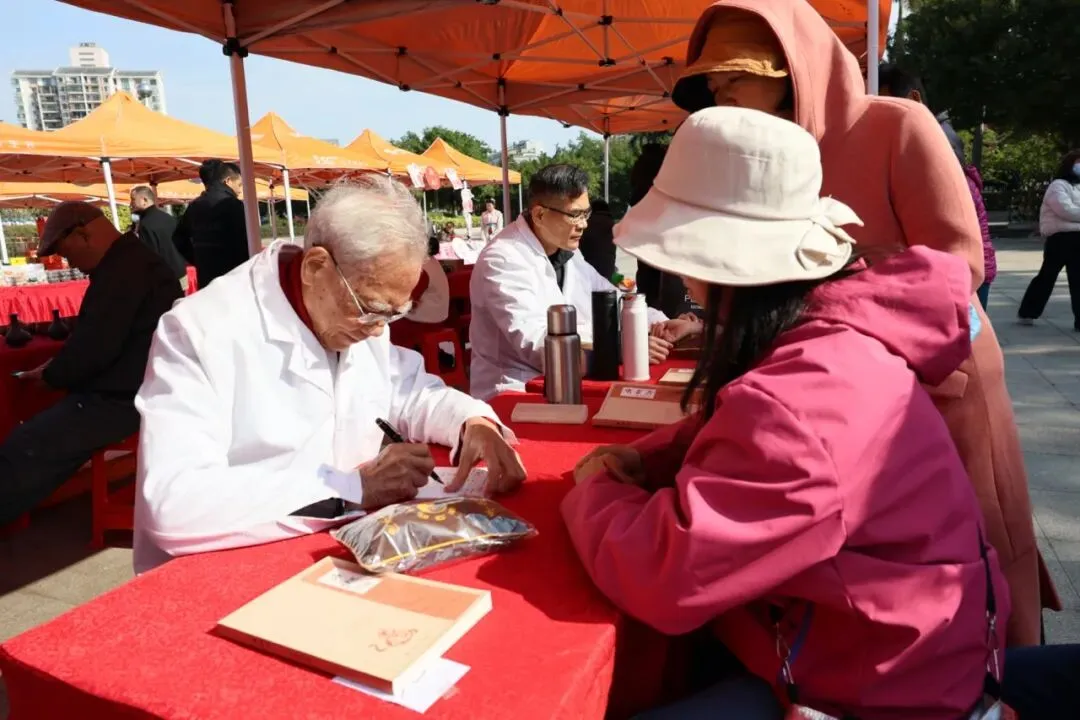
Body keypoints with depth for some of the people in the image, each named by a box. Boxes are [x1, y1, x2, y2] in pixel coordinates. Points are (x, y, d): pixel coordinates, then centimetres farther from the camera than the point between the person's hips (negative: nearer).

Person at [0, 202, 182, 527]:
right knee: (41, 432, 16)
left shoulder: (124, 269, -20)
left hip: (126, 398, -11)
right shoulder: (132, 261, 16)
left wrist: (51, 375, -4)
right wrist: (61, 367, 10)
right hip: (136, 387, 11)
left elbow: (95, 345, -23)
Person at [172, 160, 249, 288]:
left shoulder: (195, 206, 12)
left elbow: (180, 239, 17)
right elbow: (244, 243, -13)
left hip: (205, 278, 7)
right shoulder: (233, 205, -11)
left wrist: (201, 262, 19)